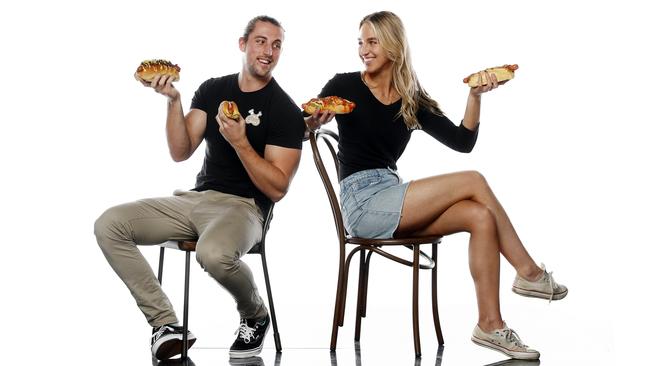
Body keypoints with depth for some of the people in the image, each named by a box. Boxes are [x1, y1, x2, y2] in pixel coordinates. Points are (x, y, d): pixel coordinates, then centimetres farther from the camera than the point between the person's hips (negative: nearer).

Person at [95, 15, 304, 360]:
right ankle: (166, 325, -11)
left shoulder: (286, 112, -4)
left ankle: (255, 316, -4)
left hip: (243, 206, -5)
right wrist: (173, 100, -10)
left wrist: (240, 142, -20)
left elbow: (277, 189, -10)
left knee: (213, 253, -40)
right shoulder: (212, 90, 11)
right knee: (108, 225, -14)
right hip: (194, 199, 6)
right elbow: (180, 152, 3)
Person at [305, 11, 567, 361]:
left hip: (391, 204, 6)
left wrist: (475, 95, -4)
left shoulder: (412, 100, 12)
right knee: (473, 181, -16)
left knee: (481, 217, -17)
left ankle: (490, 325, -15)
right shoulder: (345, 86, -1)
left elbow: (462, 141, 7)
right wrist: (313, 121, -27)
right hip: (362, 204, -6)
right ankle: (529, 273, -5)